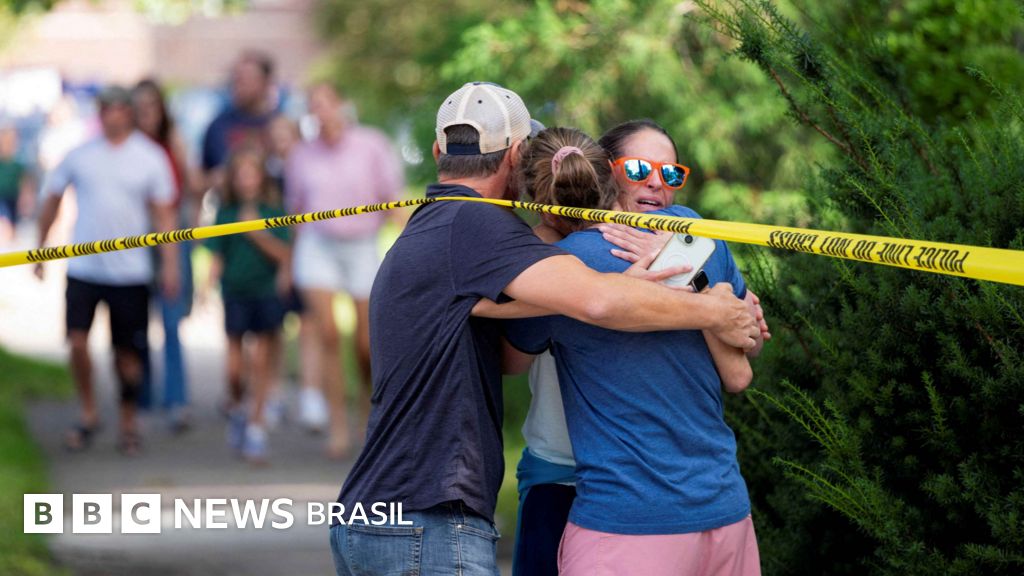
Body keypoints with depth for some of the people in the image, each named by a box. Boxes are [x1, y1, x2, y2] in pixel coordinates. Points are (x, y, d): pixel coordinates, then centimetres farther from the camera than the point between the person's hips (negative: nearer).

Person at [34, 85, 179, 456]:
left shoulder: (150, 158, 1)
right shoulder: (80, 154, 4)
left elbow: (163, 214, 3)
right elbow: (52, 200, 13)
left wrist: (170, 264, -4)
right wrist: (40, 250, 12)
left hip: (130, 271, -1)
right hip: (83, 268, 1)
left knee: (127, 352, 4)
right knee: (77, 341, -10)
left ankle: (128, 423, 20)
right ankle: (88, 414, 8)